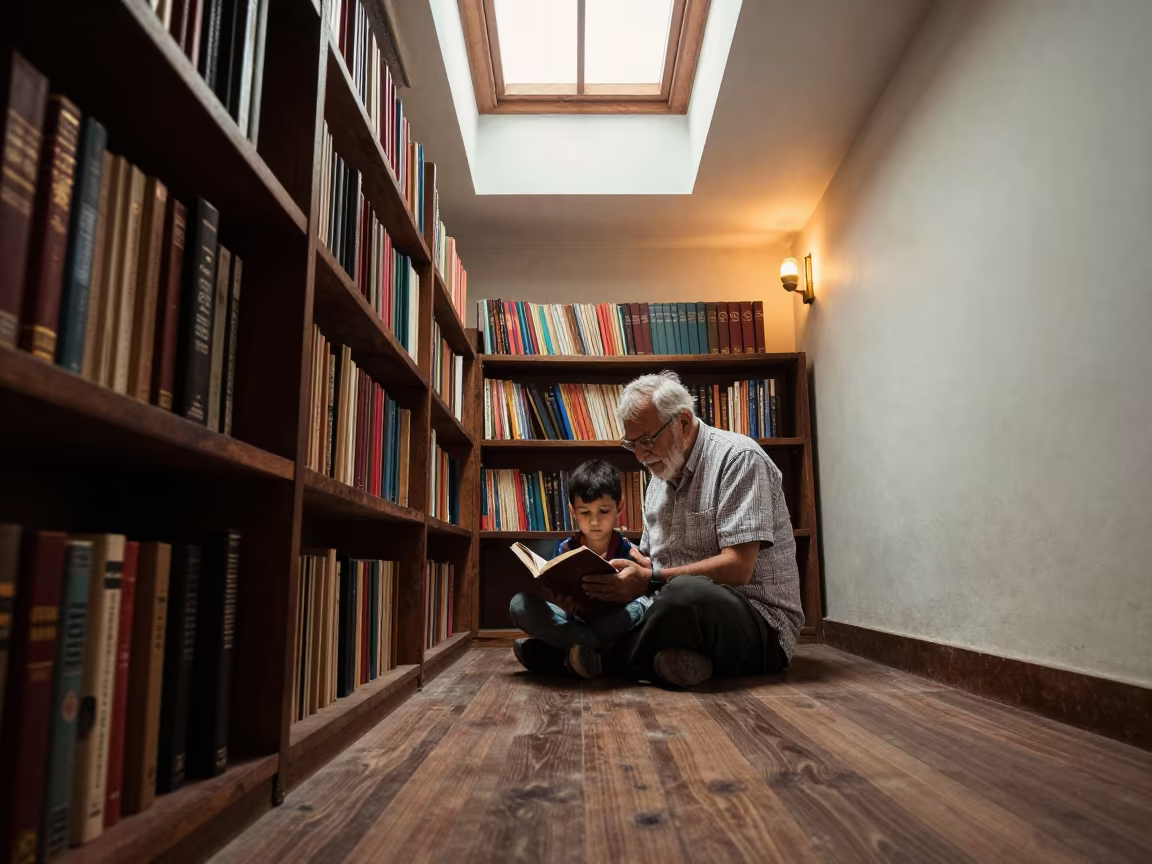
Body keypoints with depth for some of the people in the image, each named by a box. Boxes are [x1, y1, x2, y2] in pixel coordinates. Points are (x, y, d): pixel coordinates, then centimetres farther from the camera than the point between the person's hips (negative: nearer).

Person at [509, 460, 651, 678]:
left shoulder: (628, 552, -5)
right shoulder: (564, 550, -1)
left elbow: (630, 599, -9)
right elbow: (560, 597, -6)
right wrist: (564, 602, -30)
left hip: (612, 626, -1)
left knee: (643, 607, -32)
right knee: (519, 604, -21)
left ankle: (569, 654, -28)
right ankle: (592, 652, -29)